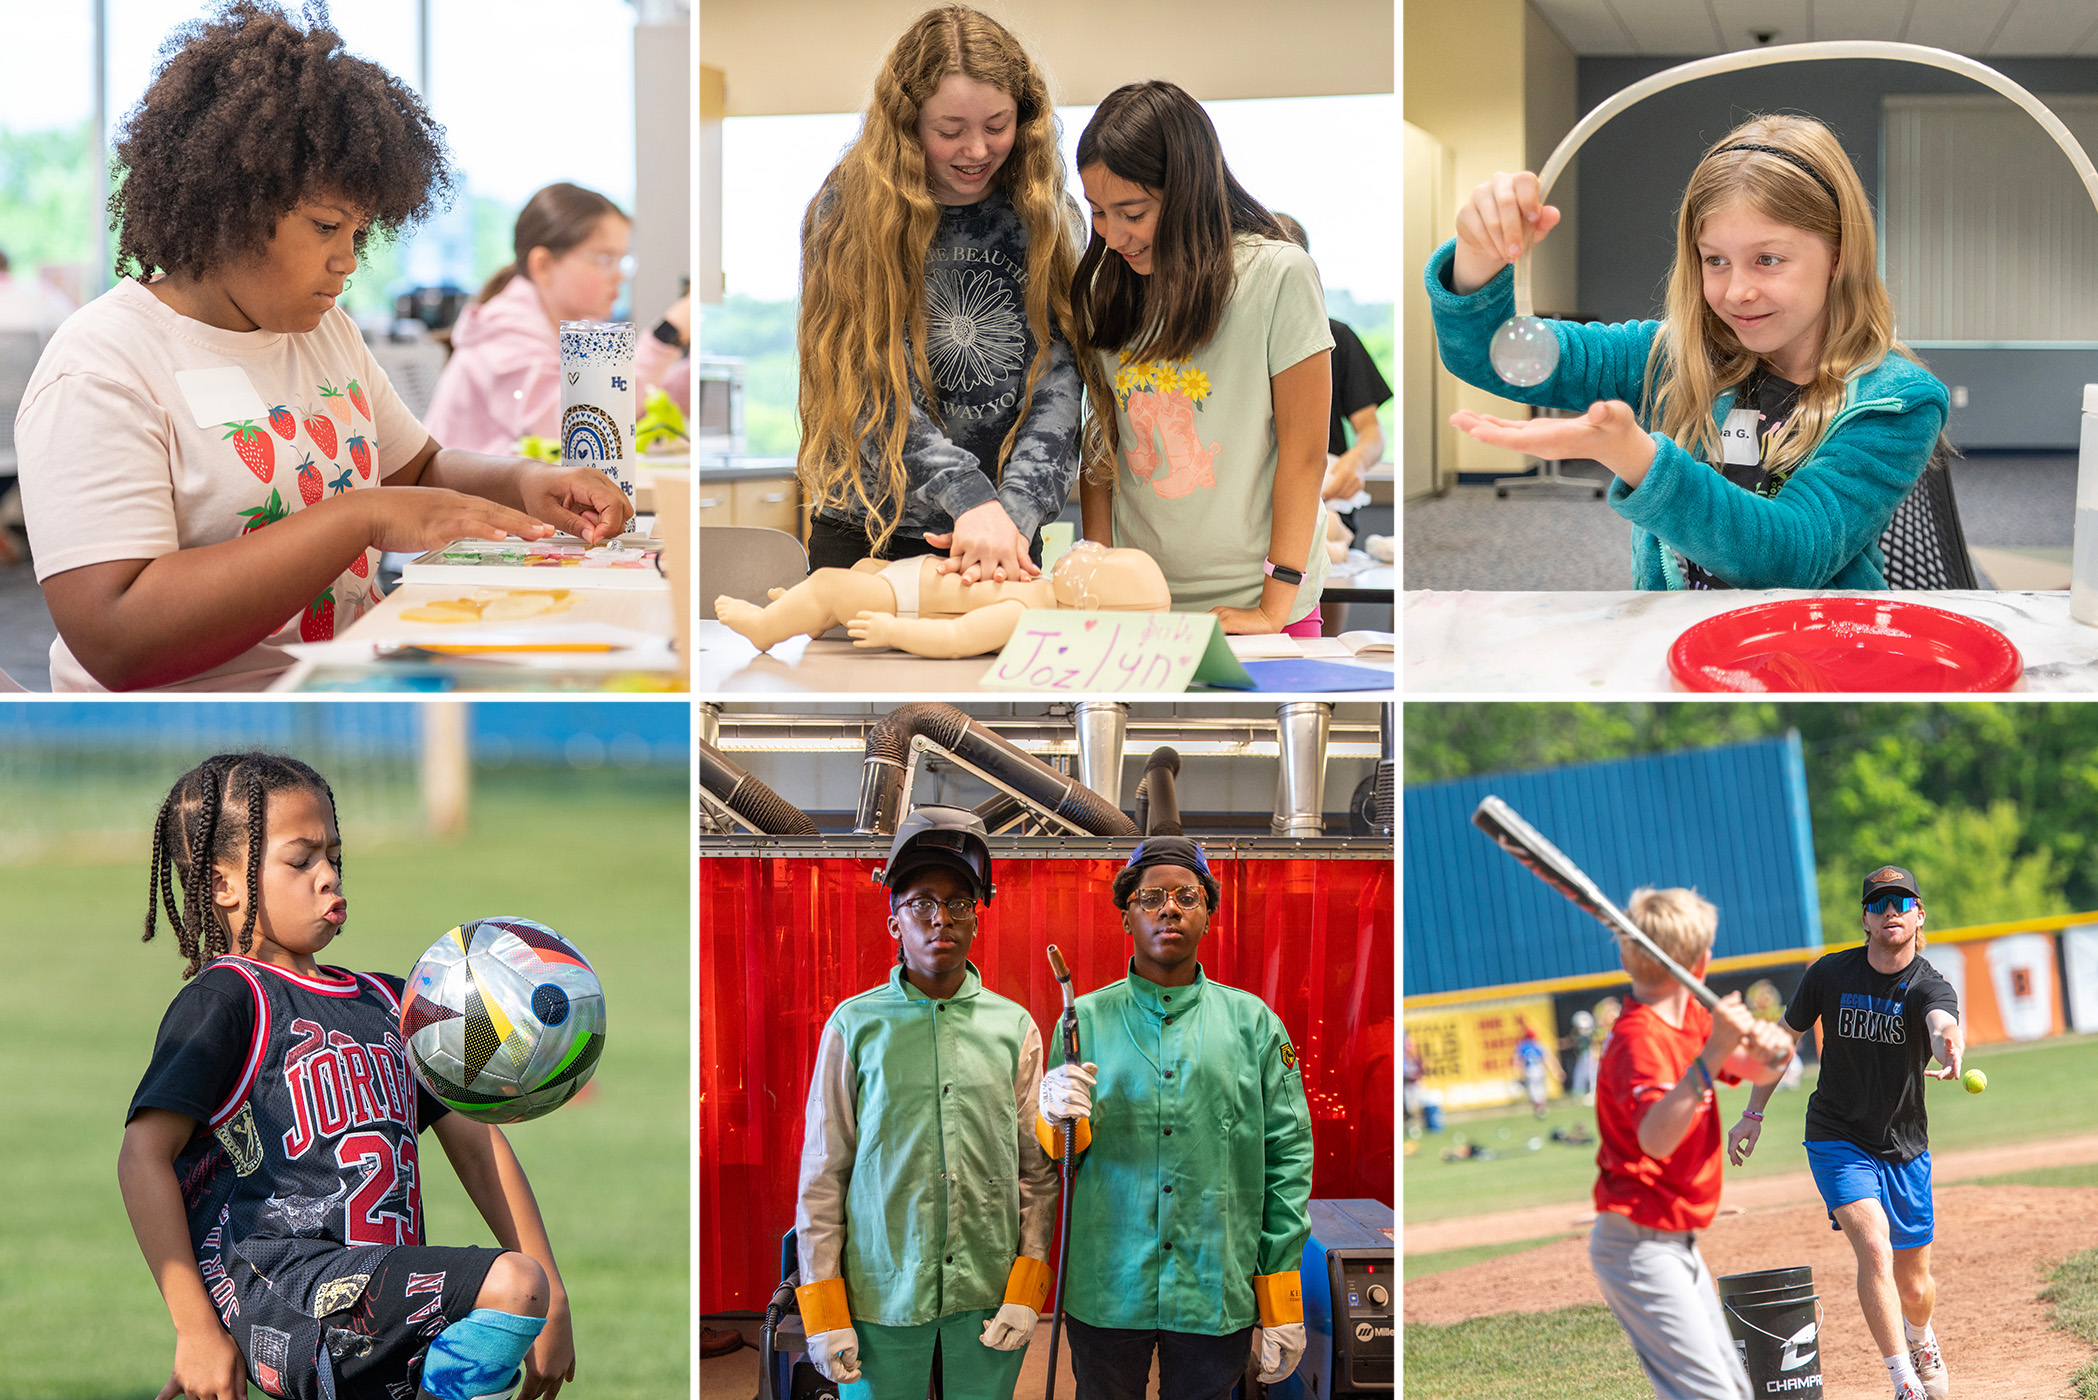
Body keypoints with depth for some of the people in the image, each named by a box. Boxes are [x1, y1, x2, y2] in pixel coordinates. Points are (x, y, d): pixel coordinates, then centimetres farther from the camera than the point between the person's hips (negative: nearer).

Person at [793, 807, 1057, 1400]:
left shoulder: (1014, 1027, 6)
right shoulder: (855, 1027, 2)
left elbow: (1037, 1170, 7)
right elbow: (822, 1177, 2)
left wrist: (1026, 1289, -1)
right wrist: (823, 1311, -3)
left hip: (988, 1302, 1)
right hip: (881, 1301, -1)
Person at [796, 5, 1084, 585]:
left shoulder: (1042, 216, 1)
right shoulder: (846, 211, -7)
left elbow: (1057, 382, -7)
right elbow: (871, 387, -14)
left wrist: (1014, 509, -23)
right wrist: (970, 497, -26)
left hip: (1008, 541, 2)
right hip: (865, 537, -2)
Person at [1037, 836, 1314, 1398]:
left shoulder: (1252, 1021, 5)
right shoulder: (1087, 1019, 6)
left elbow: (1289, 1157, 4)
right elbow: (1056, 1159, 7)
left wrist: (1282, 1304, 0)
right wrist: (1059, 1120, -18)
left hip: (1217, 1294, 0)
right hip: (1106, 1286, 0)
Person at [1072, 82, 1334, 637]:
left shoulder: (1277, 275, -12)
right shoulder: (1106, 287, 2)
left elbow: (1304, 453, -12)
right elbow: (1100, 443, 7)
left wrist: (1274, 609, -15)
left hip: (1248, 601, -4)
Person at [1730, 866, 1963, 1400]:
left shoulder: (1930, 986, -15)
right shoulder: (1830, 974, -9)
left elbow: (1943, 1025, -40)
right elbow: (1786, 1037, 6)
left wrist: (1948, 1045, -64)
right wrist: (1753, 1114, 6)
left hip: (1905, 1150, 1)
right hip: (1838, 1141, -1)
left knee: (1914, 1286, 10)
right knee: (1874, 1249, -24)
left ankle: (1920, 1339, 47)